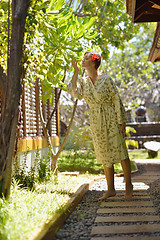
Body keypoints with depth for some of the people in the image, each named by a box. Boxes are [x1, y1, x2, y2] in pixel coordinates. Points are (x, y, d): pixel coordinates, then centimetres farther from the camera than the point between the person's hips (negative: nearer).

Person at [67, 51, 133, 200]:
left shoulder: (106, 80, -10)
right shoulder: (83, 81, 4)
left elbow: (116, 100, -9)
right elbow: (74, 92, -15)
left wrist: (122, 121, -11)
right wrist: (76, 71, -10)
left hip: (111, 119, -5)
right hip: (96, 121, 5)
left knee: (120, 151, 0)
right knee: (105, 155, 10)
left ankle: (128, 186, 14)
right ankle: (111, 189, 17)